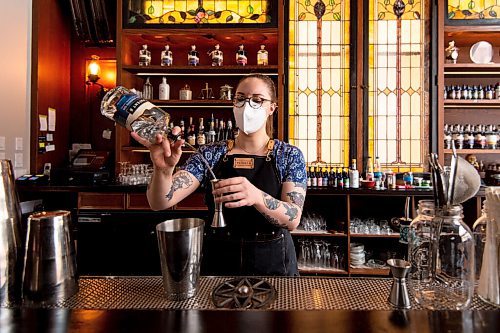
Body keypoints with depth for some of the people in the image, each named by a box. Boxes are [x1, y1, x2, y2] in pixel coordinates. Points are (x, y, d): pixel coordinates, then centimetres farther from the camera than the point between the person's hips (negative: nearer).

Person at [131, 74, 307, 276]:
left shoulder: (290, 155, -5)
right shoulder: (211, 154, -3)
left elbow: (293, 219, -18)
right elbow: (160, 202, -11)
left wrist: (256, 196, -37)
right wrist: (163, 169, -33)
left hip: (272, 265, -1)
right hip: (218, 263, 1)